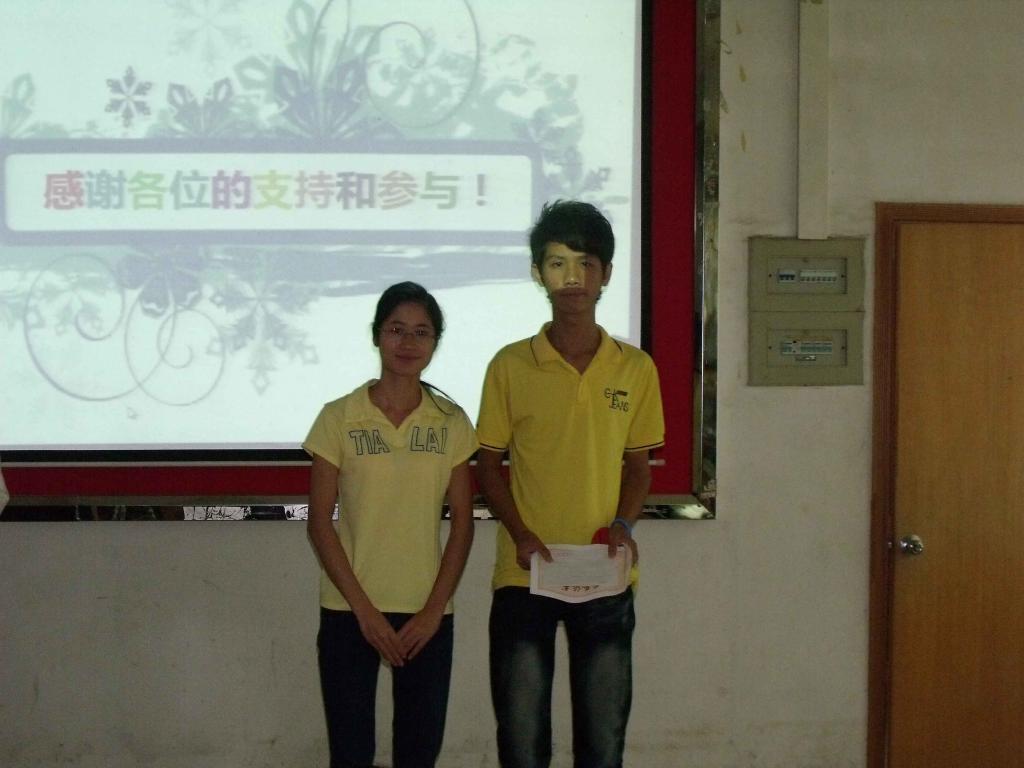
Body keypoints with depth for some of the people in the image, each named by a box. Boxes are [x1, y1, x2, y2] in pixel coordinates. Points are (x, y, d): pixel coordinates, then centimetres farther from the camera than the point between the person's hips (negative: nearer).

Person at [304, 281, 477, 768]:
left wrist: (434, 610, -5)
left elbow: (462, 523, 3)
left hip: (427, 614, 2)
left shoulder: (451, 423, 3)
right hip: (349, 612, -1)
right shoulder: (338, 418, -3)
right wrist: (364, 609, -9)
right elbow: (319, 523, -4)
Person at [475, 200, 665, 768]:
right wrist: (520, 533, -11)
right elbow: (488, 463, 4)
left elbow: (637, 462, 11)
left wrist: (623, 524, -8)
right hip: (524, 575, -1)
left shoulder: (635, 369, 3)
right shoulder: (510, 365, -1)